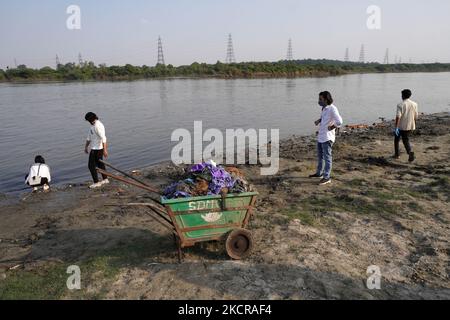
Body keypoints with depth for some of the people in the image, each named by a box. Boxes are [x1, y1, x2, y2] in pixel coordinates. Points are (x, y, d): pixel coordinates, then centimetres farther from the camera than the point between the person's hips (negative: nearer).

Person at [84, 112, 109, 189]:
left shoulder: (98, 126, -21)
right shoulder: (93, 125, 12)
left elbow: (103, 138, -28)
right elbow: (89, 137, 21)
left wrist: (105, 150, -31)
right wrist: (86, 147, 26)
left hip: (97, 149, -10)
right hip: (94, 148, 10)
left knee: (91, 166, -4)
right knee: (99, 163, 19)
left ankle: (96, 183, 4)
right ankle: (105, 179, 29)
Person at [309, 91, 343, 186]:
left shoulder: (332, 109, -17)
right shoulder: (324, 108, 10)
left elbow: (339, 122, -25)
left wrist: (331, 127, -12)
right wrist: (319, 120, 13)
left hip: (327, 138, -10)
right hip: (320, 136, 10)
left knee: (327, 157, -3)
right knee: (320, 156, 20)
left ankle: (327, 177, 4)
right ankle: (319, 173, 35)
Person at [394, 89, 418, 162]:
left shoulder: (400, 105, -11)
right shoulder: (414, 104, 2)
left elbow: (398, 117, -20)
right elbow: (416, 117, 6)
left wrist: (396, 127, -21)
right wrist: (413, 125, 21)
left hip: (401, 126, -4)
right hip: (410, 126, 4)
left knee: (397, 139, 18)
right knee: (406, 141, 13)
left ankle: (397, 154, 25)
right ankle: (411, 153, -13)